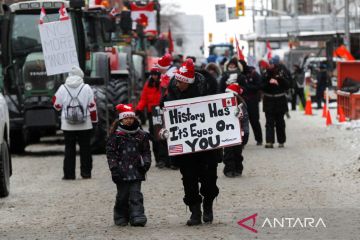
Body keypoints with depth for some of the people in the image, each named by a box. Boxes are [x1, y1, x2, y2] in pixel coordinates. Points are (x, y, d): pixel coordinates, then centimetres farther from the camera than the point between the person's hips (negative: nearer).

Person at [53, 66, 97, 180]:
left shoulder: (63, 88, -3)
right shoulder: (86, 88, -5)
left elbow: (57, 105, 4)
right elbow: (92, 106, -2)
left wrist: (54, 98, 24)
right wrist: (94, 119, 9)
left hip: (68, 126, 0)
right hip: (85, 125, 0)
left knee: (69, 149, 5)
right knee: (85, 149, 8)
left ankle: (69, 174, 3)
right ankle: (86, 172, 10)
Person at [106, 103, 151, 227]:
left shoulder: (141, 135, 7)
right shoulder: (115, 134, 0)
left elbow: (146, 151, 15)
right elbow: (110, 152, -1)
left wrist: (146, 163, 0)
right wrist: (114, 167, -8)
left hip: (136, 170, 1)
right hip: (121, 170, -1)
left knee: (136, 194, -6)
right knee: (122, 195, 5)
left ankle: (137, 216, -10)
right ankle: (121, 217, 18)